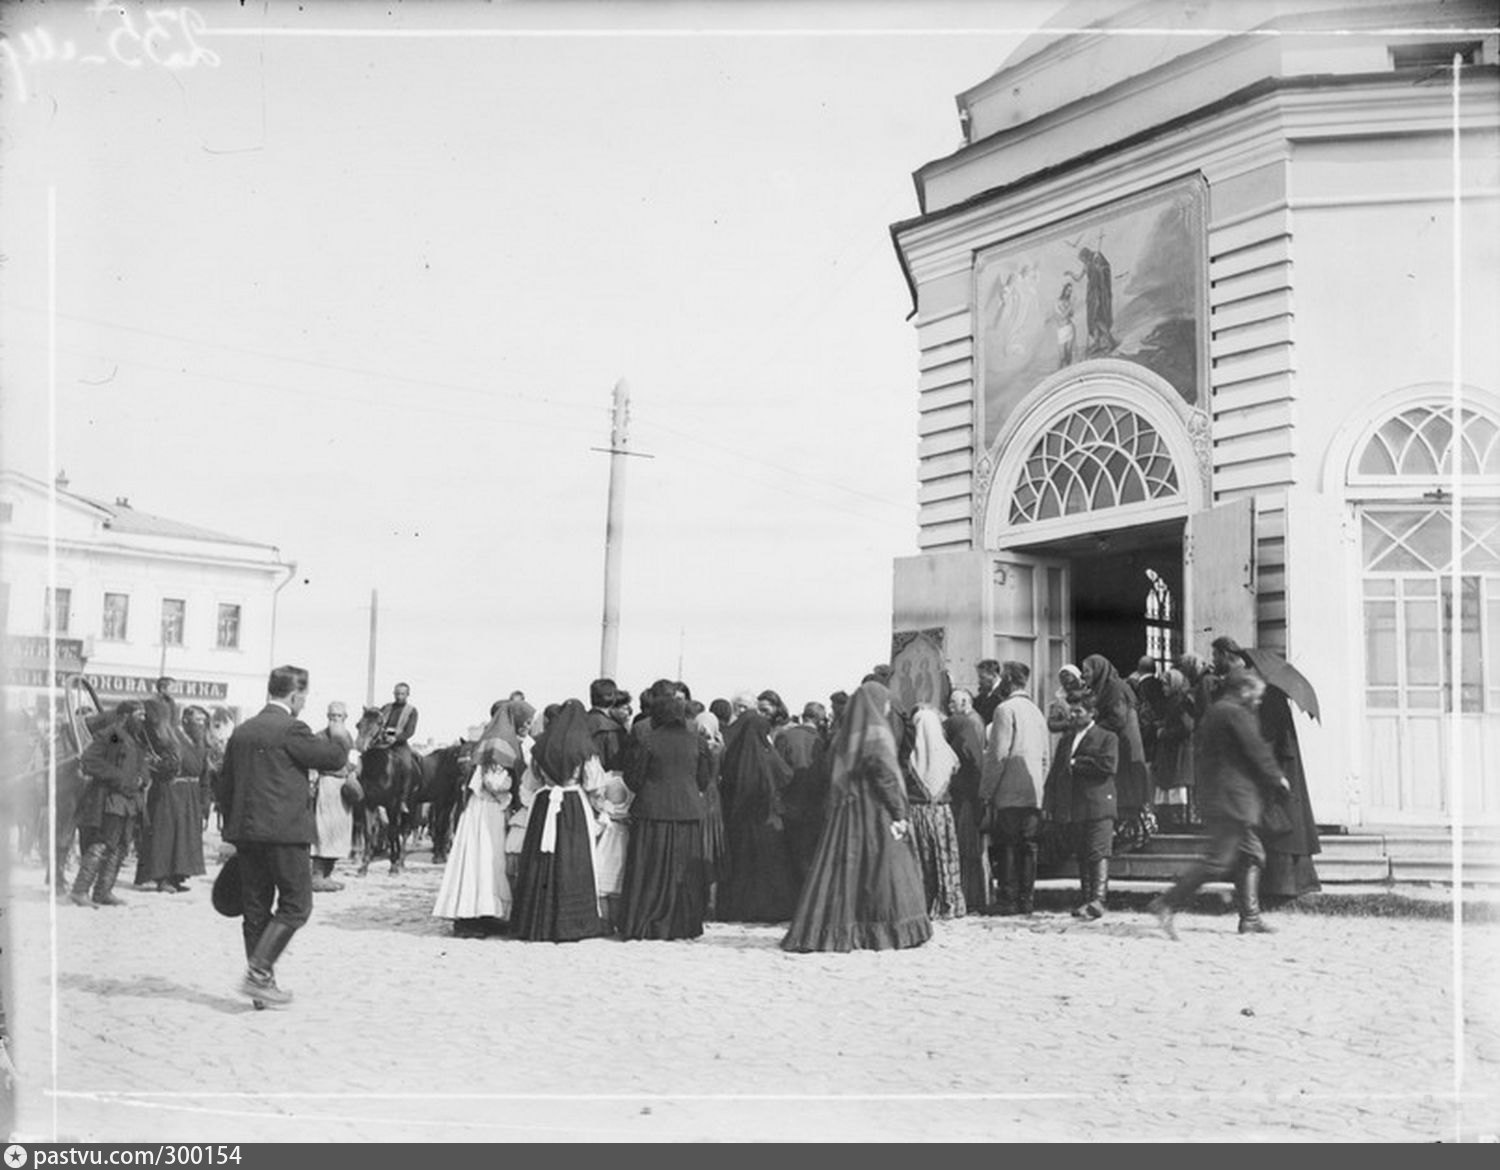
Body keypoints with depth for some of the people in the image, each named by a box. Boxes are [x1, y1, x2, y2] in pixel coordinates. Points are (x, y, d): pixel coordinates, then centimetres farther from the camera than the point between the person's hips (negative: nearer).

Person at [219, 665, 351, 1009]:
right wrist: (341, 739, 14)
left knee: (256, 909, 11)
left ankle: (261, 983, 14)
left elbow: (225, 784, 16)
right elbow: (335, 759, -8)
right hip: (284, 831, -7)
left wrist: (232, 832, 22)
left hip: (245, 831, 7)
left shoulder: (241, 731, 12)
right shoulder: (292, 730, -11)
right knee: (295, 905, 1)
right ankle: (258, 973, -8)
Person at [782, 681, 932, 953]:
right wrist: (899, 813, -12)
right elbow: (886, 777, -15)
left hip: (844, 810, 7)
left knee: (842, 867, 6)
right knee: (884, 869, -2)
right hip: (874, 810, -6)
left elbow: (835, 777, 13)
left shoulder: (844, 733, 11)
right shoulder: (876, 734, -9)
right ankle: (892, 930, -3)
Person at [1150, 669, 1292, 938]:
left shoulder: (1214, 712, 17)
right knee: (1218, 859, -10)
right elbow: (1256, 750, -13)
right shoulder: (1235, 714, -12)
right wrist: (1277, 778, 2)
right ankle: (1167, 904, -12)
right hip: (1233, 798, -11)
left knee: (1252, 856, 14)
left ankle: (1250, 917, 14)